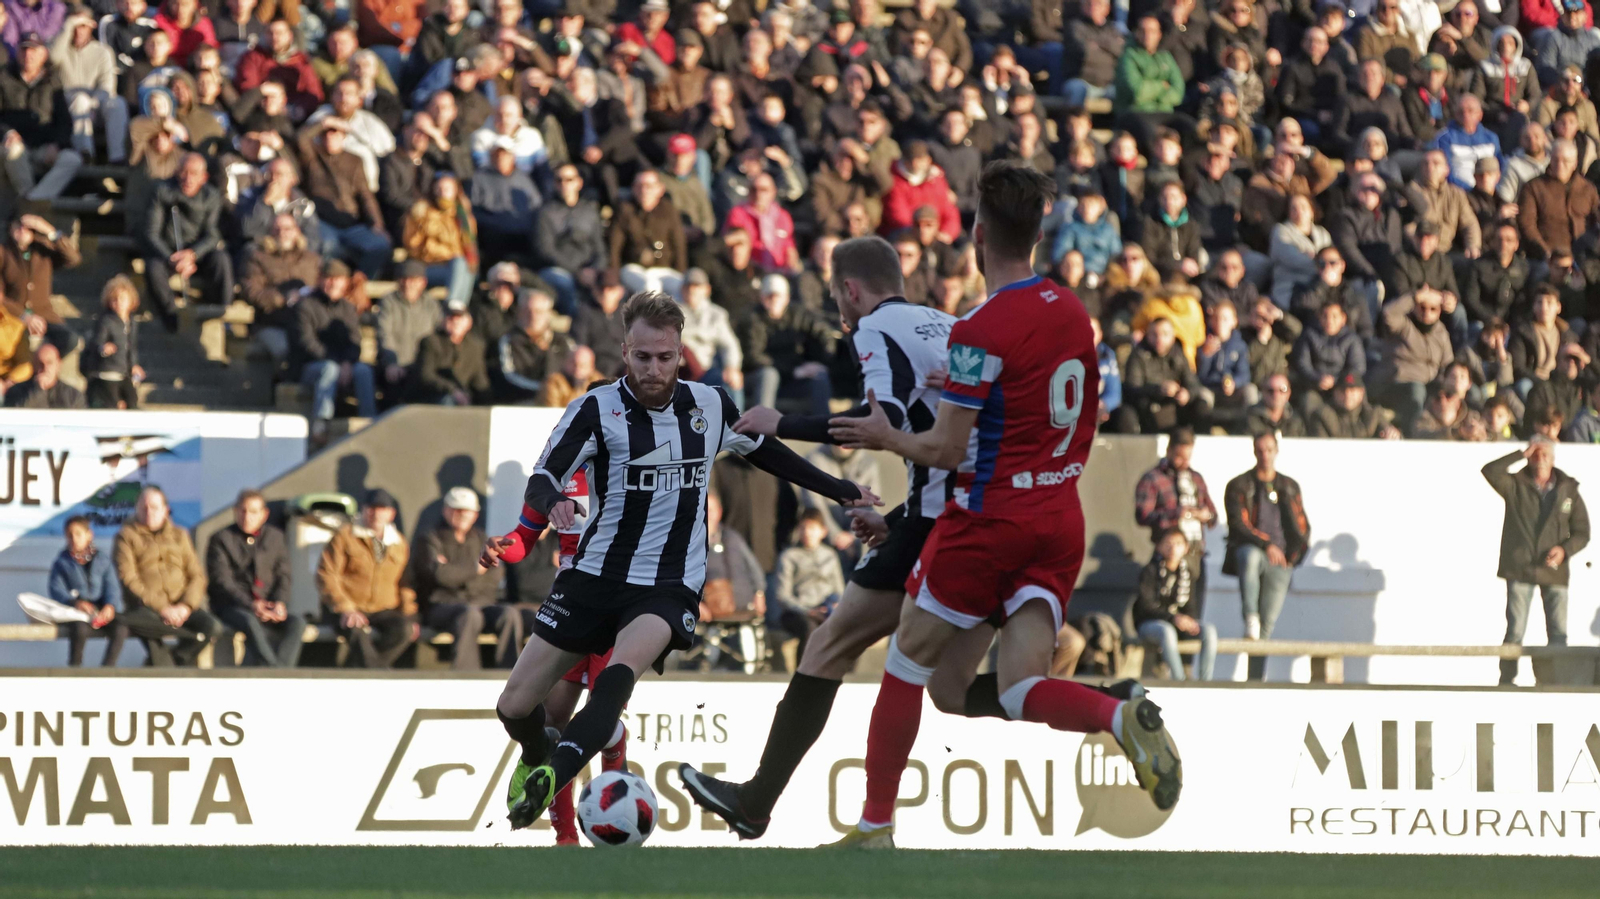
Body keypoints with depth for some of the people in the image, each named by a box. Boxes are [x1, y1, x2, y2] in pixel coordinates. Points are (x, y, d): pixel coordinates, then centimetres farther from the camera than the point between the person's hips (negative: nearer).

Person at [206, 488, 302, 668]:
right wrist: (251, 605, -20)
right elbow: (221, 581, -6)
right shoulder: (221, 539, 4)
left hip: (269, 607, 4)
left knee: (297, 621, -26)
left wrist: (279, 603, -9)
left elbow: (283, 577, 13)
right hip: (231, 606, -4)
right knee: (250, 622, -38)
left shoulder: (275, 537, 17)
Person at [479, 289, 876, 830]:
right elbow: (545, 478, -15)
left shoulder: (710, 406, 3)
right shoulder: (597, 409, -6)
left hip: (670, 587, -1)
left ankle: (553, 777, -50)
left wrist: (843, 492, 24)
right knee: (515, 708, 1)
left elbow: (765, 452, 22)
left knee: (620, 671, -34)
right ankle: (535, 759, 37)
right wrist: (551, 503, -39)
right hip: (594, 576, 1)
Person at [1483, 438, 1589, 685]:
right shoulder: (1516, 486, 4)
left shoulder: (1568, 491, 8)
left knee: (1558, 634, -3)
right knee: (1515, 632, -5)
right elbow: (1490, 471, -14)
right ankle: (1506, 681, 1)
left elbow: (1582, 532, 10)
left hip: (1554, 570, 2)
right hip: (1520, 571, -2)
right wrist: (1521, 455, -12)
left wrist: (1565, 549, -9)